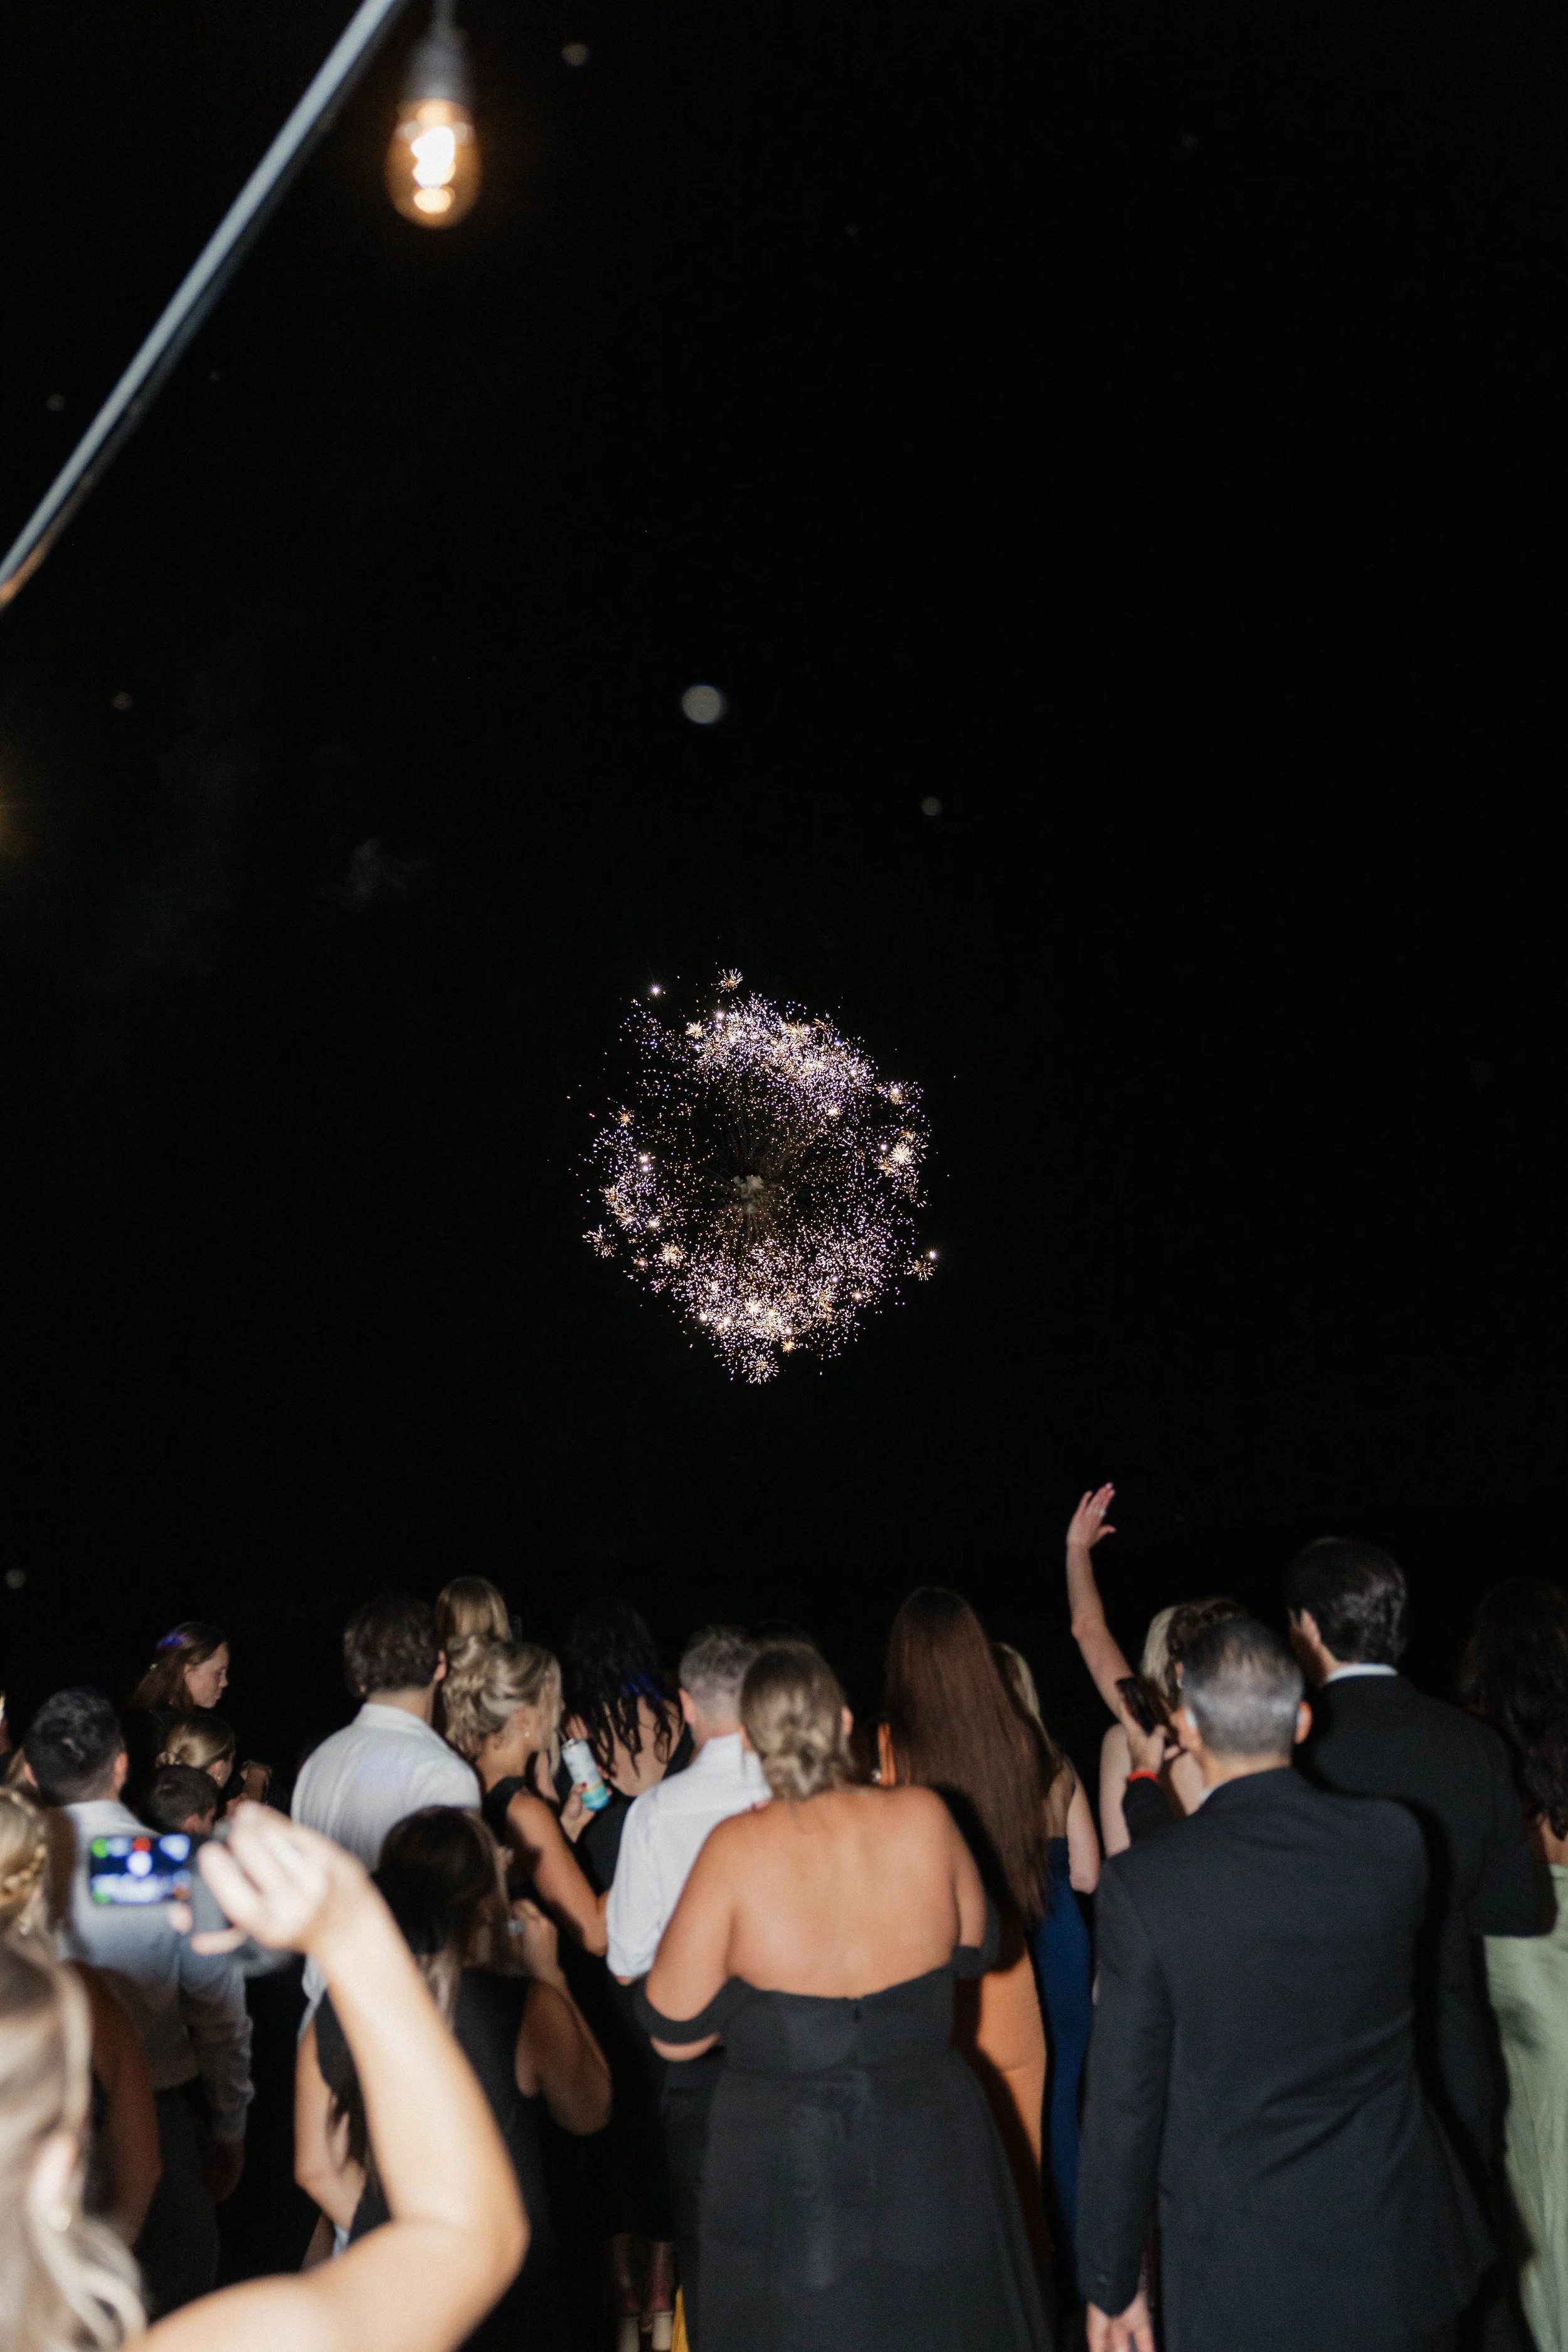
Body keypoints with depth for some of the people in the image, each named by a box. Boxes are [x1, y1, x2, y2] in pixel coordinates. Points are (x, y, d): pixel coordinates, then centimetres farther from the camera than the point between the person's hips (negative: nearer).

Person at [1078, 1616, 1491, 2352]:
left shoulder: (1142, 1883, -20)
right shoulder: (1393, 1840, -11)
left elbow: (1125, 2106, -14)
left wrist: (1110, 2284, 2)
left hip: (1241, 2283, -3)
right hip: (1403, 2259, 4)